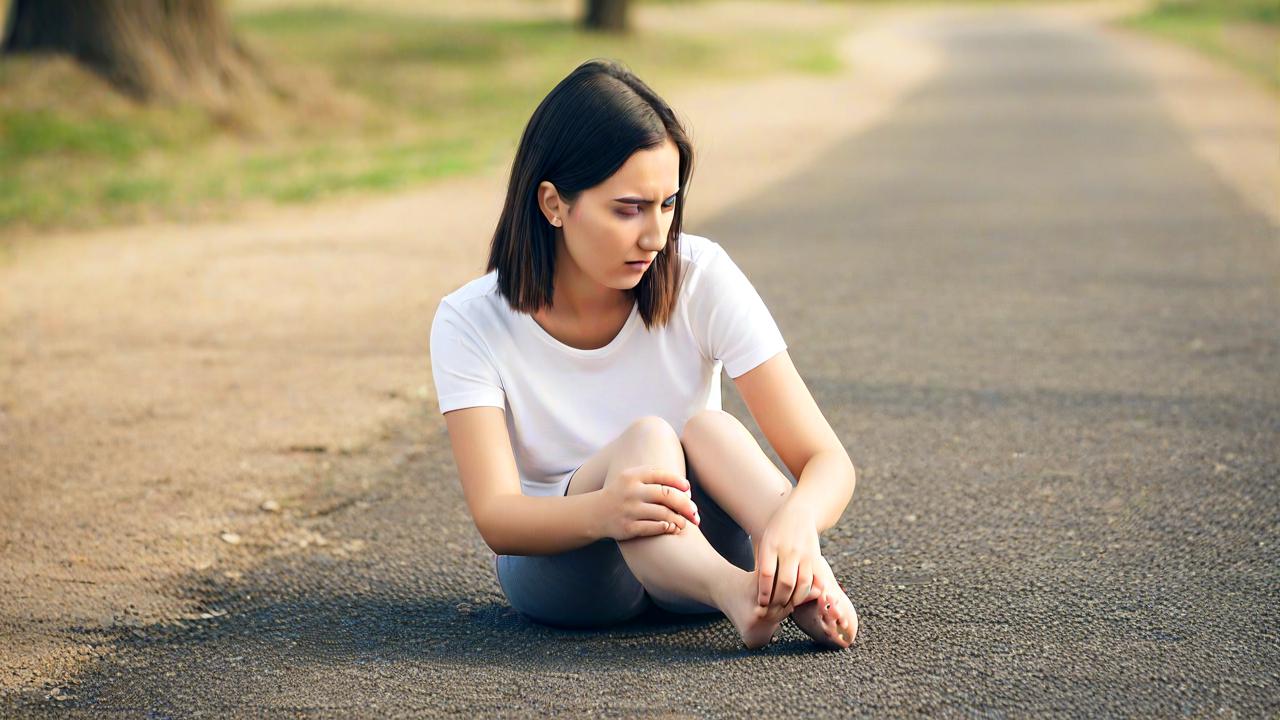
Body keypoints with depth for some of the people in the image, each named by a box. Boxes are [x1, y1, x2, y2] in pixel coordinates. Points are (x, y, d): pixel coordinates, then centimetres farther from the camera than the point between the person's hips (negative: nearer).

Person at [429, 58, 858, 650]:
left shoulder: (701, 278, -13)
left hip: (704, 549, 2)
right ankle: (737, 597, -57)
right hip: (556, 561, -2)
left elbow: (828, 460, -18)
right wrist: (603, 511, -49)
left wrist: (797, 518, -44)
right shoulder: (471, 324, -15)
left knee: (709, 429, -29)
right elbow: (495, 519, -26)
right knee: (645, 438, -32)